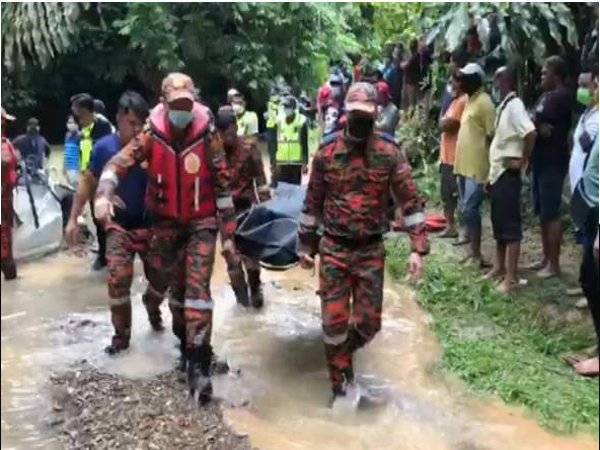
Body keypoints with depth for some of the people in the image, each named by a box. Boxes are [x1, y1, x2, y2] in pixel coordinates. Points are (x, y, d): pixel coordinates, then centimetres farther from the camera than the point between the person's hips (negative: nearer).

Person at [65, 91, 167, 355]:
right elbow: (88, 183, 3)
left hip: (150, 224, 1)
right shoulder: (104, 147, -9)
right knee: (118, 278, -14)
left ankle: (152, 307, 44)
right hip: (119, 225, 0)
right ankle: (121, 334, 5)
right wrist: (73, 219, 1)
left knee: (160, 277, 9)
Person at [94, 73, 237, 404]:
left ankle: (199, 363, -11)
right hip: (166, 223, 3)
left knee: (197, 288, -12)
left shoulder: (207, 135, -11)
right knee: (176, 288, 15)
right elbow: (119, 163, -16)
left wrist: (228, 233, -5)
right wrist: (103, 194, -37)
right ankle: (186, 345, 35)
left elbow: (223, 185, -6)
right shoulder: (151, 135, -8)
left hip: (202, 222, -2)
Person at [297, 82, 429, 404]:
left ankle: (343, 353, 39)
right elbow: (313, 202, 7)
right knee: (334, 319, 1)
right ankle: (340, 386, 19)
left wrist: (418, 248, -9)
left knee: (369, 322, 6)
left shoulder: (389, 153, -4)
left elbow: (410, 201, -3)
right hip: (333, 249, 0)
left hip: (371, 250, 1)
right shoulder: (326, 152, -3)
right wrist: (305, 245, 9)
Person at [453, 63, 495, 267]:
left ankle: (477, 253, -2)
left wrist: (489, 167, -17)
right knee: (465, 209, 12)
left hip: (476, 167, -9)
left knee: (470, 210, -9)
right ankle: (472, 250, 20)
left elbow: (492, 135, -15)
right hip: (464, 165, 9)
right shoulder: (469, 101, 16)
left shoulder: (484, 102, -12)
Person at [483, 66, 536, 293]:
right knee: (498, 222, 16)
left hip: (508, 174, -10)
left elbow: (531, 133, -30)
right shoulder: (503, 106, 13)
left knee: (510, 225, -4)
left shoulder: (514, 105, -17)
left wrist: (523, 161, -18)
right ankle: (499, 266, 28)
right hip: (498, 173, 10)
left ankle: (511, 277, 1)